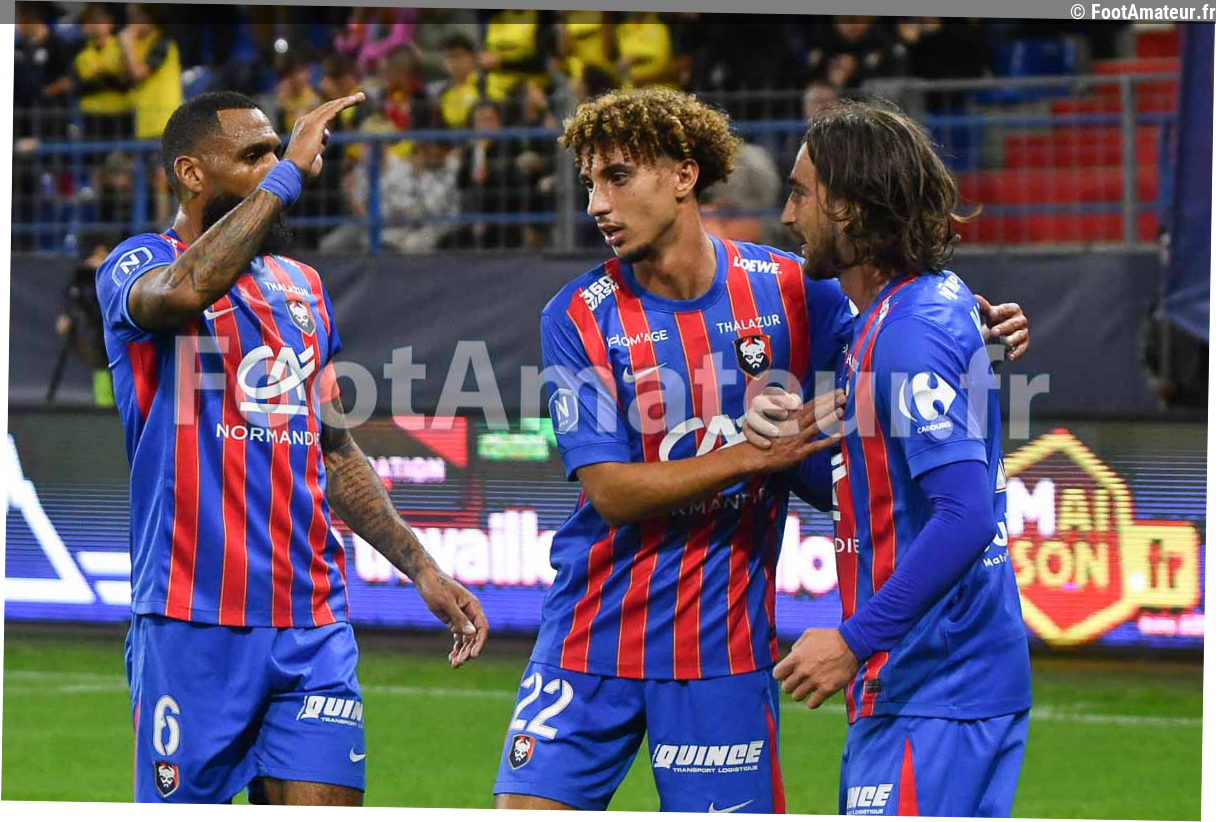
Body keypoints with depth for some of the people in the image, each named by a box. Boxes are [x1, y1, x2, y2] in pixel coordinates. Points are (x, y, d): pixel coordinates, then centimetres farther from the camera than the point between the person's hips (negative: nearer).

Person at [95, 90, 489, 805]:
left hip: (313, 626, 5)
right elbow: (184, 290, -28)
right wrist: (290, 174, -21)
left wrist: (422, 568, 19)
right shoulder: (139, 265, -1)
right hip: (194, 623, -5)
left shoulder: (304, 288, 18)